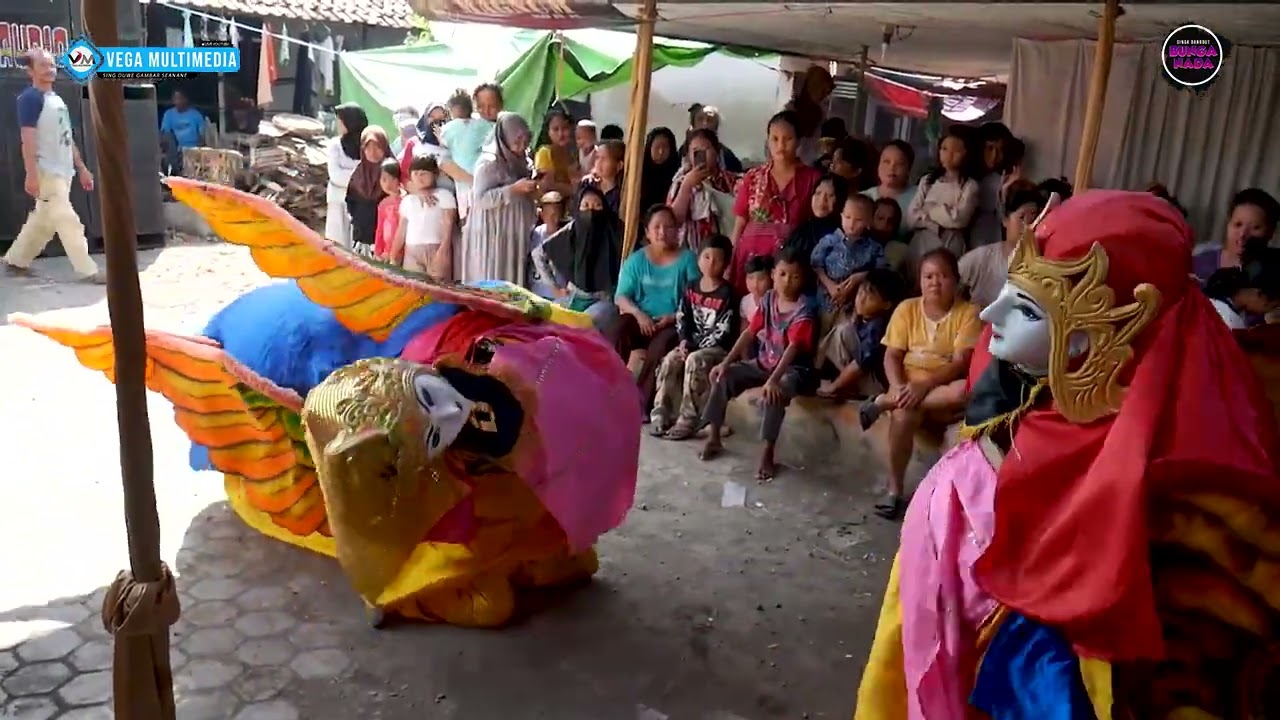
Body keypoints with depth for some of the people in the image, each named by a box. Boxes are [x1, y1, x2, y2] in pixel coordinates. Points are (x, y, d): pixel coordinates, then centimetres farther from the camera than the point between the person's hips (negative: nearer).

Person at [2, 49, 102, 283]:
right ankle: (88, 271, -6)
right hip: (46, 172, -9)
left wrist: (81, 168, 19)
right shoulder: (30, 98, -9)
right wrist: (31, 174, -23)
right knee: (67, 221, -8)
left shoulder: (56, 99, 17)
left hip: (63, 171, 9)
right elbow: (27, 138, -17)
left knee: (43, 221, 15)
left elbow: (68, 138, 21)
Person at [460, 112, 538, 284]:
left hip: (516, 234, 8)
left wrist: (530, 189, 10)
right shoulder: (489, 162, -10)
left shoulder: (521, 161, 14)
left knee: (513, 284, 6)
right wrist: (514, 189, -23)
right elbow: (480, 198, -20)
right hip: (494, 235, -8)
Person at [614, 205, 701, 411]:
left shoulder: (687, 259, 3)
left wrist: (674, 317, -18)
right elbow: (621, 297, 5)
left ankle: (641, 404, -29)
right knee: (619, 329, -30)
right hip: (641, 320, 2)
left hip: (674, 324, -2)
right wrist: (639, 314, -15)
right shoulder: (636, 260, 10)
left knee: (661, 345, -35)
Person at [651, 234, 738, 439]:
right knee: (670, 360, -20)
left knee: (694, 361, -33)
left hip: (718, 347, -6)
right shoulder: (691, 289, 9)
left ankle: (688, 420, -30)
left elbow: (723, 331, -15)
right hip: (693, 344, 6)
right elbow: (682, 319, 10)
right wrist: (685, 342, -8)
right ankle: (661, 413, -14)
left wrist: (696, 347, -17)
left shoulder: (727, 294, -9)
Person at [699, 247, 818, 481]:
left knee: (774, 393, -37)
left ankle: (767, 454, -26)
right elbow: (750, 332, 2)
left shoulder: (805, 309, -19)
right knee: (723, 376, -8)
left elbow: (794, 347, -30)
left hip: (793, 369, -7)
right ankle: (714, 437, 1)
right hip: (763, 362, 7)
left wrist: (773, 379, -40)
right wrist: (726, 361, -7)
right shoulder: (769, 299, 1)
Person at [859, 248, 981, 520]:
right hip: (908, 387, 0)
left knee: (965, 391, -37)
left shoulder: (968, 313, 0)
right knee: (903, 414, -35)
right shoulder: (907, 309, 7)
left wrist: (926, 385, -25)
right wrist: (899, 388, -19)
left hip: (942, 390, 0)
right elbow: (892, 356, 1)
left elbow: (962, 363, -10)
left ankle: (884, 402, -23)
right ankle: (895, 489, -18)